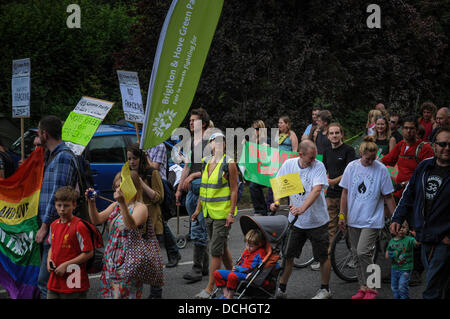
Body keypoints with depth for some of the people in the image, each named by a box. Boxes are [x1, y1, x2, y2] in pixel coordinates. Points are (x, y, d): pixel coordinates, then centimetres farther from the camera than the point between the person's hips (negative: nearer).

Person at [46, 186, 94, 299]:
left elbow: (88, 253, -14)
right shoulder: (54, 225, 9)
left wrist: (66, 265, -15)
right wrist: (49, 260, 4)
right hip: (54, 281, 6)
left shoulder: (79, 226, -13)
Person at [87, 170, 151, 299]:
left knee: (123, 294, -8)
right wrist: (92, 203, -13)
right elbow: (96, 220, 4)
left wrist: (123, 203, -40)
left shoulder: (140, 207, -8)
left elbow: (131, 225, -28)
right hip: (110, 261, 7)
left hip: (128, 262, -7)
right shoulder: (115, 206, 14)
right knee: (107, 293, 9)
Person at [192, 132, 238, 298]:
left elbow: (234, 189, -11)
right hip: (209, 213, 7)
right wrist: (198, 209, 16)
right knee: (222, 247, 17)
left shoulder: (229, 164, -9)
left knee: (216, 250, -7)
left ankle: (209, 288, -6)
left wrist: (231, 213, -16)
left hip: (223, 213, -7)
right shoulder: (206, 162, 9)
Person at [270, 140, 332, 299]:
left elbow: (316, 190, -27)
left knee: (323, 257, 7)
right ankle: (281, 289, 19)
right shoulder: (289, 164, -3)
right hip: (296, 220, 3)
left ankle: (325, 289, 24)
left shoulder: (318, 166, -15)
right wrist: (276, 201, -13)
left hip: (317, 220, -3)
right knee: (287, 255, 6)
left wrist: (302, 208, -40)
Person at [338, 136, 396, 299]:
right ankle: (363, 287, 20)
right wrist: (342, 215, 7)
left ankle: (371, 288, -4)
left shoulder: (381, 169, -6)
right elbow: (345, 192, 9)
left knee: (363, 252, -16)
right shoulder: (352, 167, 2)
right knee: (356, 254, 8)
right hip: (354, 219, 4)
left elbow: (388, 197, -1)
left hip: (372, 220, -4)